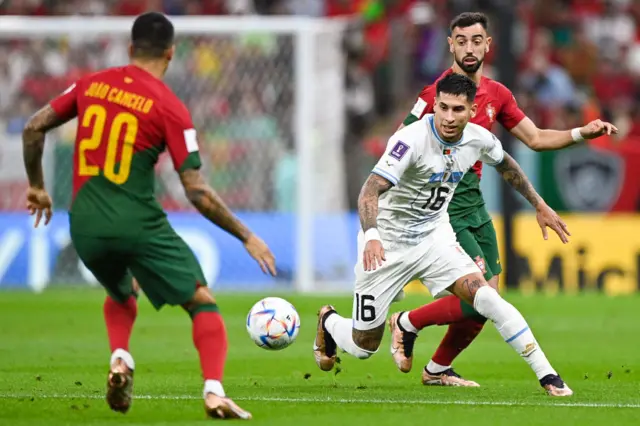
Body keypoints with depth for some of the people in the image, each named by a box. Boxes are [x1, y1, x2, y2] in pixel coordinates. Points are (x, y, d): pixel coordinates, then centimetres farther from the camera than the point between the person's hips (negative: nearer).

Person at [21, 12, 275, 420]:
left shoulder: (91, 85, 7)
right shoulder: (170, 108, -6)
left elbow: (33, 129, 10)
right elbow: (198, 193, -8)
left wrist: (37, 186, 26)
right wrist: (247, 238, 1)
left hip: (85, 226, 5)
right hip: (138, 224, -5)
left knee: (121, 295, 32)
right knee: (203, 303, 6)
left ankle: (120, 359, 4)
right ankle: (214, 391, -14)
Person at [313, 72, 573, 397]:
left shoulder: (479, 139, -8)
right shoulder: (411, 140, -27)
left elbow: (506, 166, 18)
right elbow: (370, 191, -36)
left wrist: (540, 206, 20)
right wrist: (371, 235, -53)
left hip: (434, 236, 4)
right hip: (387, 244, -4)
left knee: (486, 297, -21)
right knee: (364, 347, 5)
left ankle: (547, 376, -15)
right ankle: (329, 322, 42)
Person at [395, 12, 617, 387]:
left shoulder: (497, 95, 8)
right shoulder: (436, 94, -14)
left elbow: (535, 138, 15)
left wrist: (584, 133, 4)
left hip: (475, 204, 8)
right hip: (444, 210, -8)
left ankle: (438, 370, 22)